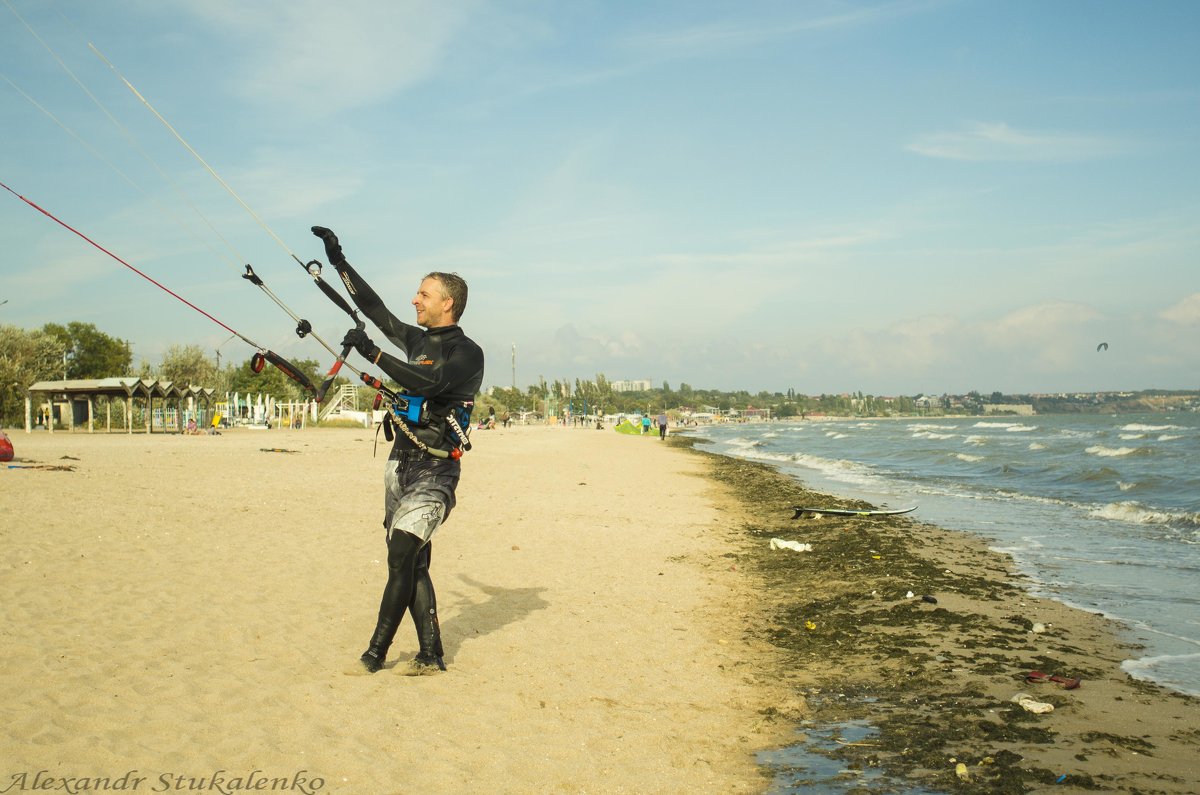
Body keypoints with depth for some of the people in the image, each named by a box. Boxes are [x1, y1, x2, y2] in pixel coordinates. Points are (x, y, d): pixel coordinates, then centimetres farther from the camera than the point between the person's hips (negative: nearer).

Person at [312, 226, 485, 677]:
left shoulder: (466, 353, -9)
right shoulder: (418, 340, 14)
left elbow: (428, 382, -26)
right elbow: (375, 309, 22)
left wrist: (372, 353, -28)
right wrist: (338, 260, 24)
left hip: (434, 470, -8)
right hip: (401, 461, 8)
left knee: (401, 557, -13)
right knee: (411, 562, 5)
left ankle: (376, 653, -4)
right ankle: (431, 657, 9)